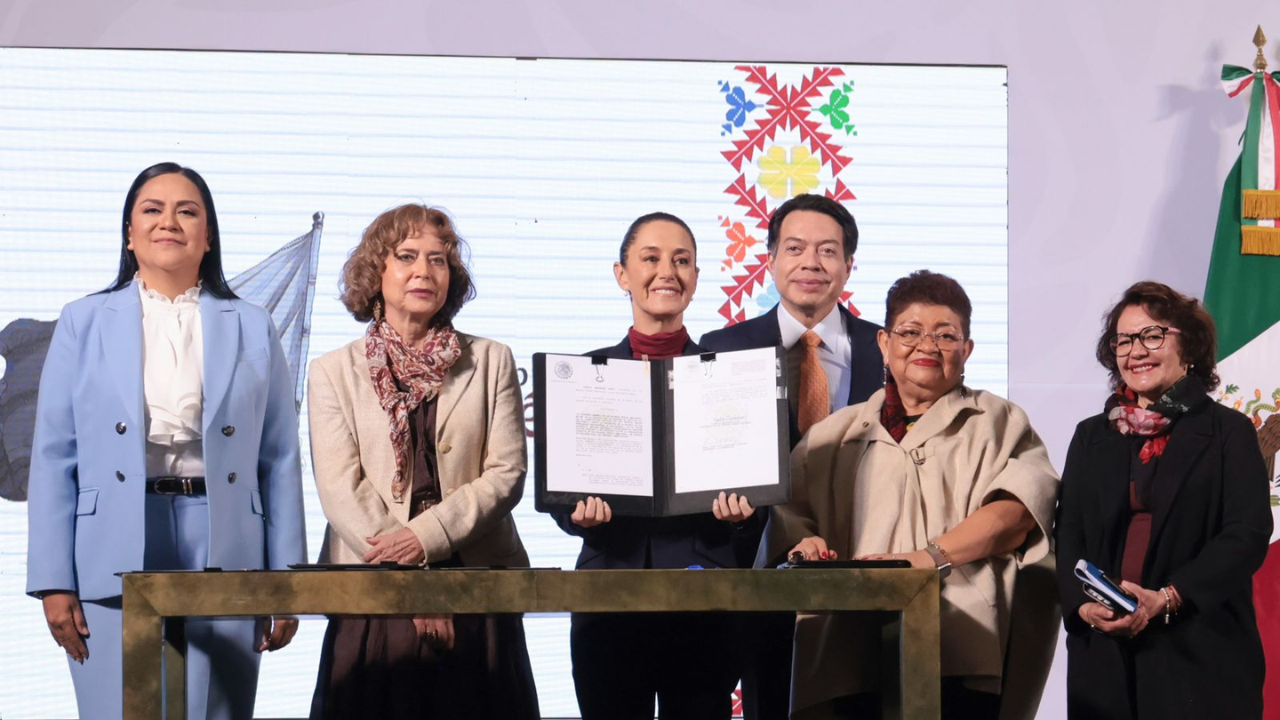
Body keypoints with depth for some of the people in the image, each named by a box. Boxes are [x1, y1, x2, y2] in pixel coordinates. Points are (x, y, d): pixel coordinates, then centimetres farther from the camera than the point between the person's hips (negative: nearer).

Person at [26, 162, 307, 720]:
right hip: (114, 569, -1)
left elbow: (280, 462, 8)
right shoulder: (84, 324, 8)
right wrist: (53, 582, -3)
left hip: (224, 563, 1)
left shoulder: (252, 329, 11)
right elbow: (53, 459, 5)